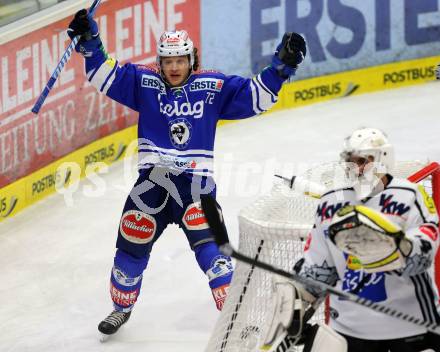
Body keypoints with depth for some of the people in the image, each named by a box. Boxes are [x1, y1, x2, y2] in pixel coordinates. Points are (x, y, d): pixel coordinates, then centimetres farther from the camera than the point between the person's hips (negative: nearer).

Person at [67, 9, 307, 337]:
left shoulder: (213, 87, 2)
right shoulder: (144, 82, 4)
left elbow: (256, 96, 2)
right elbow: (105, 76, 2)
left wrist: (282, 65, -8)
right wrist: (89, 43, -11)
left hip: (196, 181, -2)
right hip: (152, 180, 2)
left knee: (208, 244, -16)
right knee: (132, 244, 8)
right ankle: (122, 308, 31)